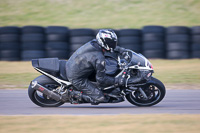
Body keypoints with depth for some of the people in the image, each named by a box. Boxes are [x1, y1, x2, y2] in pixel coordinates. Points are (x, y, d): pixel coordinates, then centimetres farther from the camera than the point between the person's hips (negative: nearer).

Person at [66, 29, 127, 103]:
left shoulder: (94, 42, -4)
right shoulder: (99, 58, -26)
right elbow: (101, 79, -17)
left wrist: (120, 49, 17)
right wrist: (117, 81, -11)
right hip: (77, 79, -9)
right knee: (100, 97, -10)